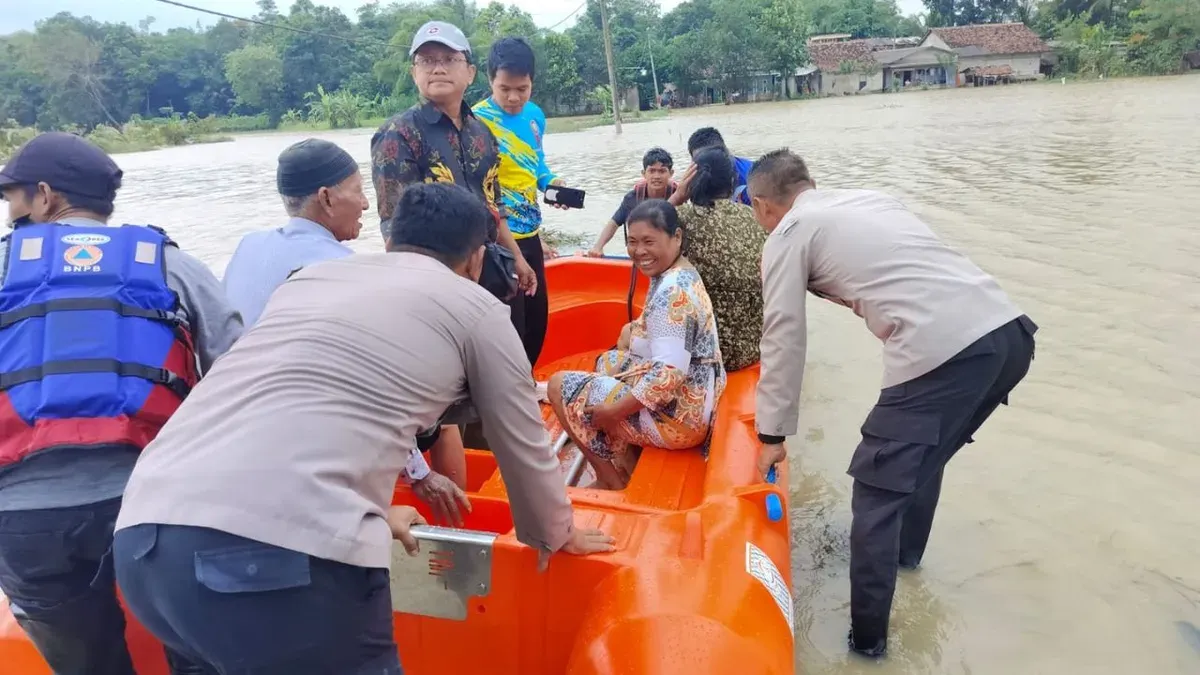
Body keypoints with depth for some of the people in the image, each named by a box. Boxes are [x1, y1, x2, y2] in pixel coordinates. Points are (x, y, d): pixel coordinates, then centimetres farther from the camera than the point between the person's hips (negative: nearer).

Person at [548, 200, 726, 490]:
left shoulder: (672, 292, -26)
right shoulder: (681, 273, 5)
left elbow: (670, 373, -32)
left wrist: (613, 411, -23)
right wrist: (633, 331, 3)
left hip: (677, 415, -10)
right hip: (694, 401, 10)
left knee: (558, 386, 0)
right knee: (606, 361, 30)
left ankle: (612, 480, 12)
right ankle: (627, 462, 24)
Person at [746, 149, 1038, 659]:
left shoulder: (788, 235, 6)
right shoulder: (866, 199, 26)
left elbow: (784, 340, 6)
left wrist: (772, 435, 13)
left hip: (943, 351, -8)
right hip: (1009, 331, 8)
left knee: (877, 488, 5)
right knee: (921, 451, 29)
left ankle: (867, 635, 16)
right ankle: (907, 549, 51)